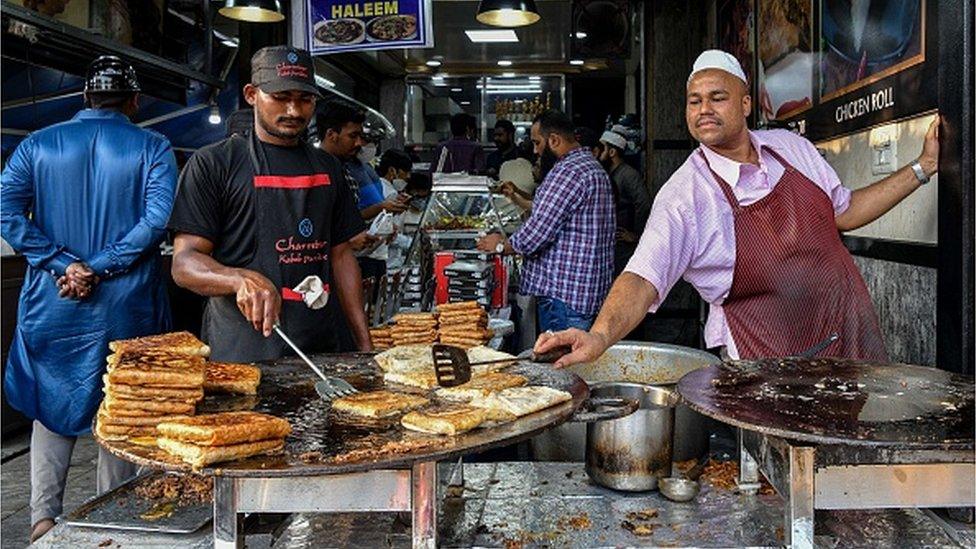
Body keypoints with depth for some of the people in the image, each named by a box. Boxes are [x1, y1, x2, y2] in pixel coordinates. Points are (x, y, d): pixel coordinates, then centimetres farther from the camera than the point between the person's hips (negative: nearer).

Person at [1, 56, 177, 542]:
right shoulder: (152, 149, -3)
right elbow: (157, 220, -16)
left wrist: (64, 264, -10)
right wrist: (97, 268, -13)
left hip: (52, 303, 2)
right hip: (127, 306, -2)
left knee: (51, 406, 17)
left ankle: (43, 517, 16)